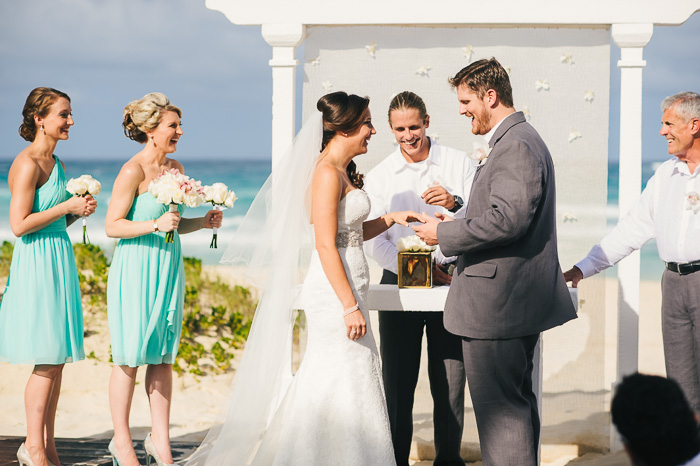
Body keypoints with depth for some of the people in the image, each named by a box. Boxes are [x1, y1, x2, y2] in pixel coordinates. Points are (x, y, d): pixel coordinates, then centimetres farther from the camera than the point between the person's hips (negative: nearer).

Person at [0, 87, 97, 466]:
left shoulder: (55, 163, 15)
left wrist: (79, 211, 4)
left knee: (58, 359, 8)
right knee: (47, 361, -7)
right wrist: (67, 207, -14)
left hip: (59, 261, 9)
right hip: (37, 264, -9)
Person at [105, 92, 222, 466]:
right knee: (129, 358, 0)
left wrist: (203, 222, 2)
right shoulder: (133, 172, -13)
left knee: (163, 355, 9)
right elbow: (112, 226, -13)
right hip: (135, 270, -7)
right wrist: (156, 225, -22)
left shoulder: (175, 168, 10)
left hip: (168, 267, 7)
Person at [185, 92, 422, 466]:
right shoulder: (327, 173, -14)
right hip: (336, 293, -10)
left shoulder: (342, 172, 15)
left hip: (346, 290, 10)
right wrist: (351, 306, -21)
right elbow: (325, 245, -20)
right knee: (343, 383, -6)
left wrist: (390, 219, 10)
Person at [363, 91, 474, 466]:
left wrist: (455, 204, -22)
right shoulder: (378, 177, 5)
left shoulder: (458, 164, 4)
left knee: (450, 387, 2)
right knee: (397, 386, 1)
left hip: (452, 283, 0)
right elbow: (373, 241, 0)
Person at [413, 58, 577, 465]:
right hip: (520, 296, 11)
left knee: (499, 407, -7)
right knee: (518, 402, 18)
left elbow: (507, 219, -26)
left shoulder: (514, 145, -18)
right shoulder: (521, 138, 17)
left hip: (497, 301, -11)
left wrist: (444, 233, -16)